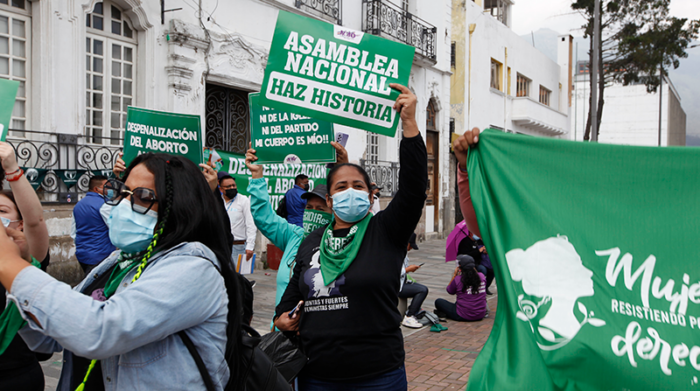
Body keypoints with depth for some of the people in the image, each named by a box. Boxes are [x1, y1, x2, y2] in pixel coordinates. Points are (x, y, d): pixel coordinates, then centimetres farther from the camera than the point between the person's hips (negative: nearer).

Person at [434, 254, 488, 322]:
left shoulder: (458, 279, -15)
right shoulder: (482, 276, -4)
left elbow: (450, 291, 4)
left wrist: (454, 275, 8)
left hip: (463, 316, -6)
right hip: (480, 316, 6)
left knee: (438, 301, 8)